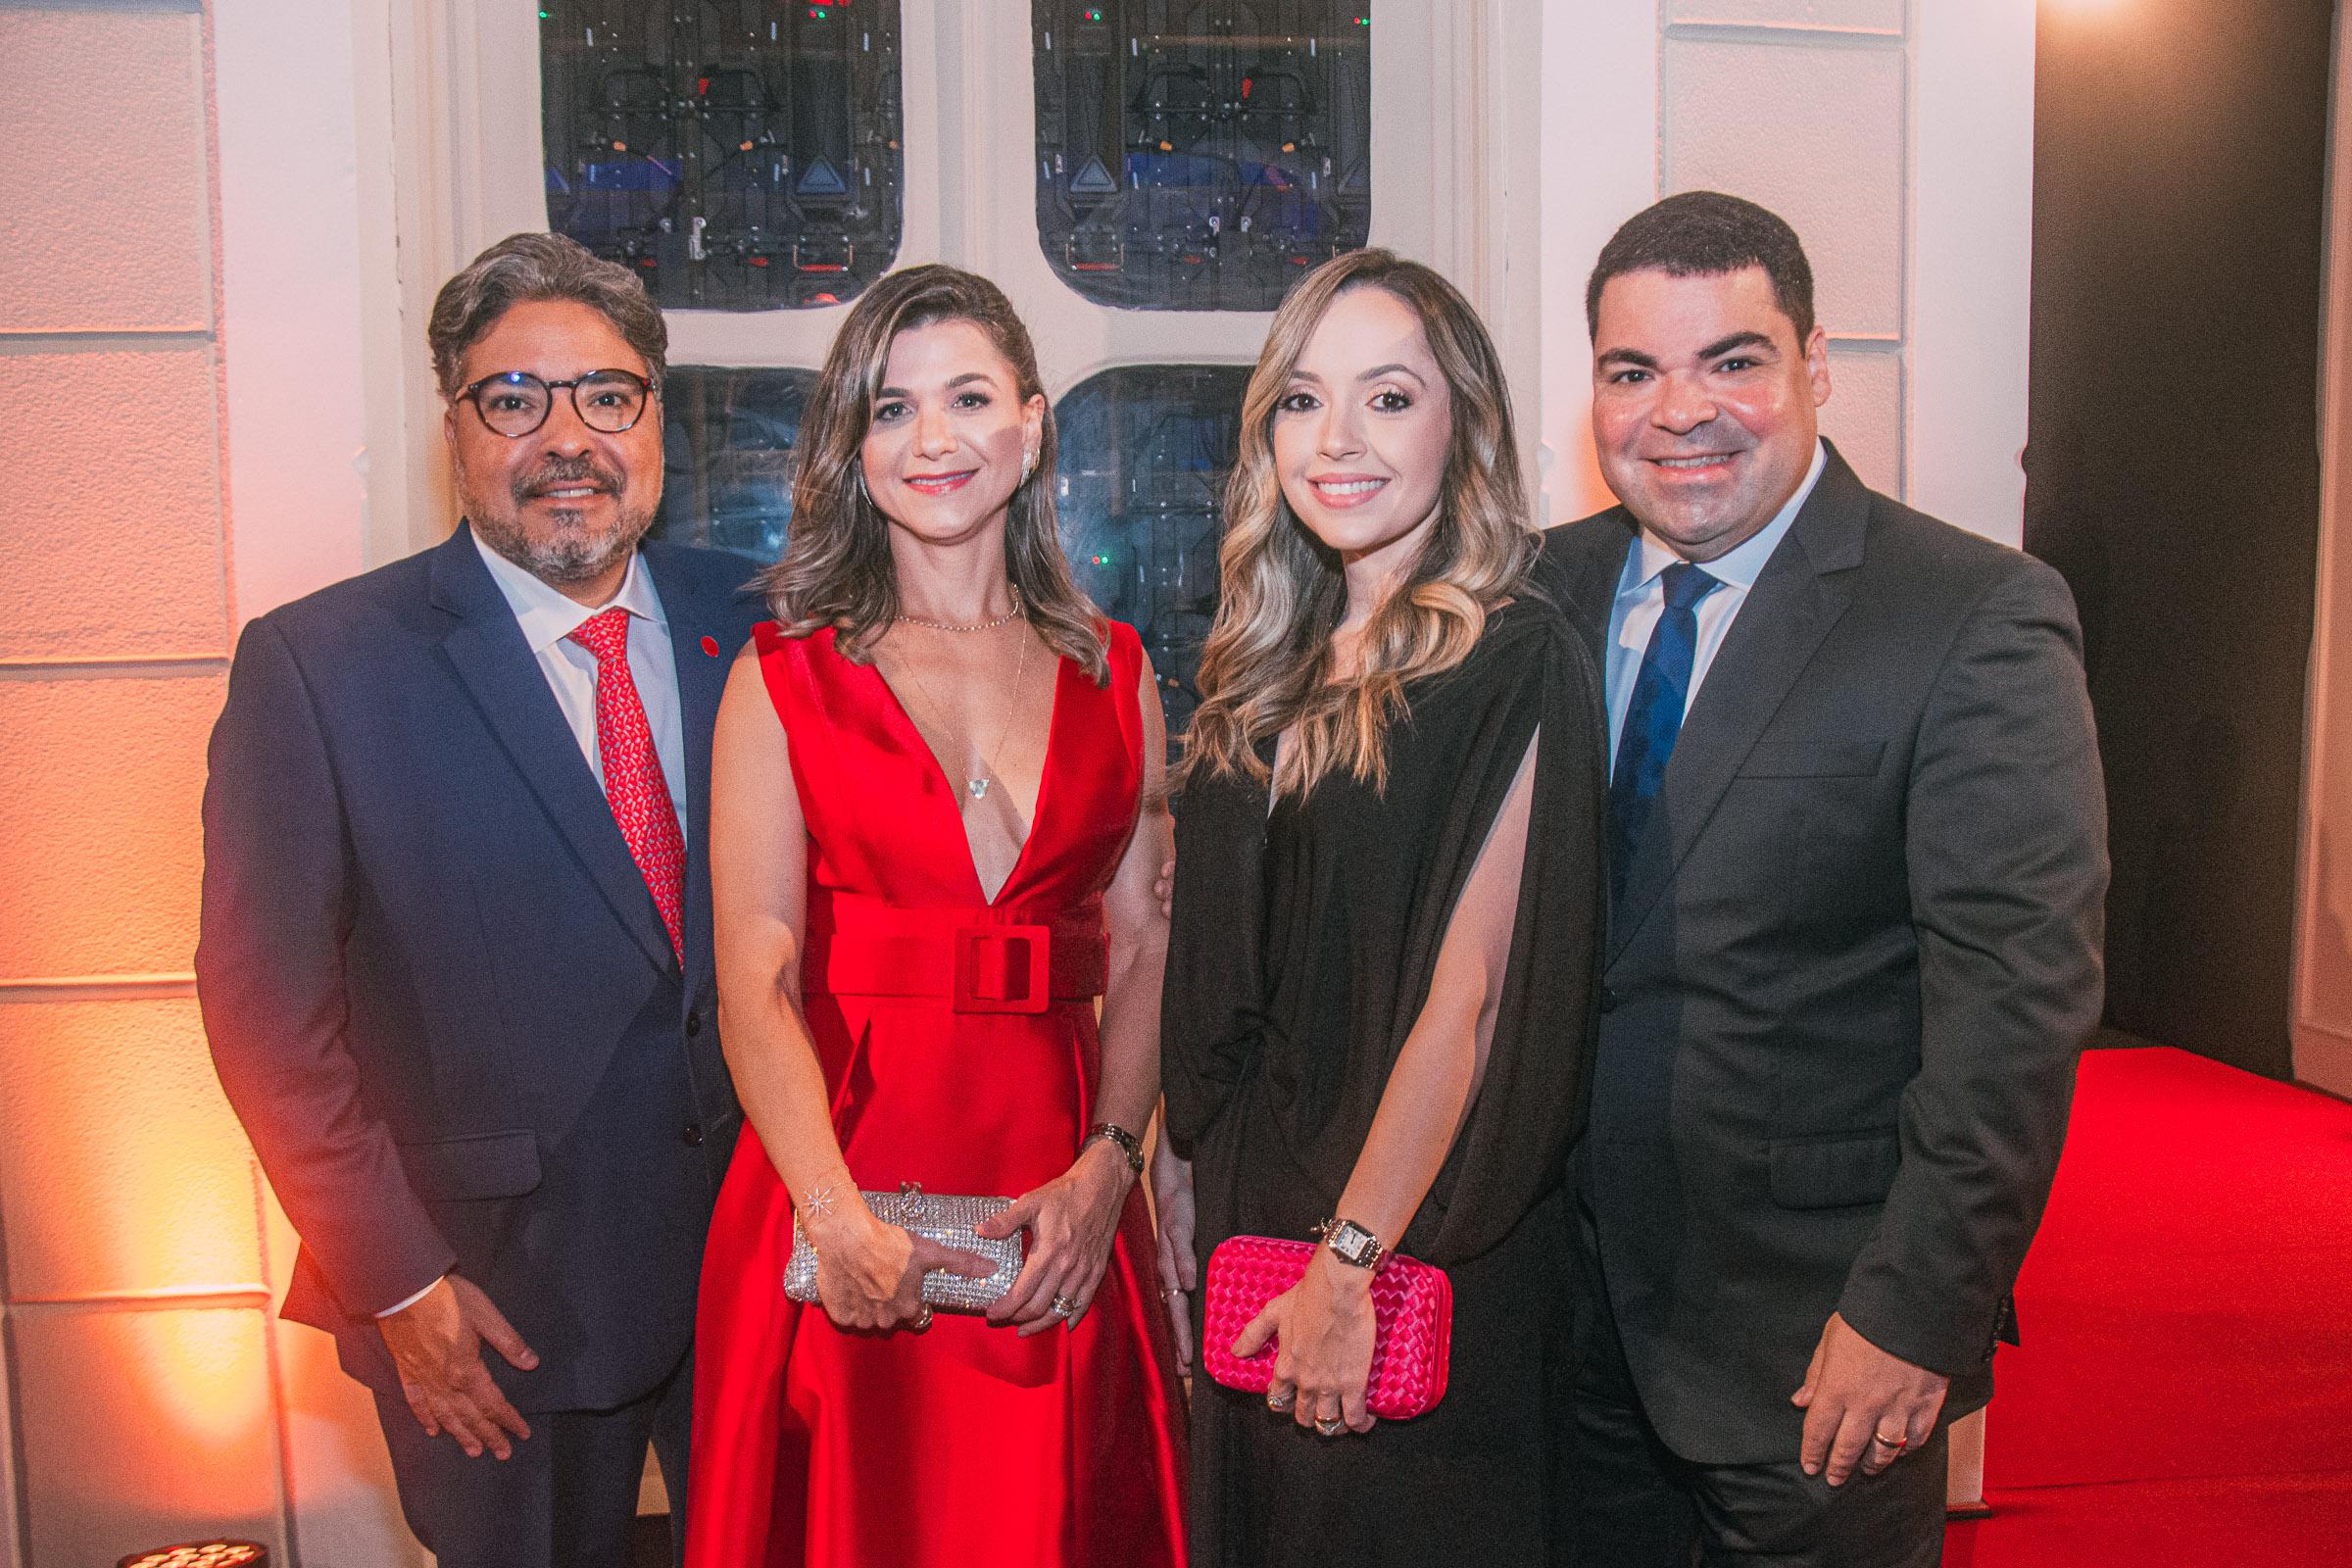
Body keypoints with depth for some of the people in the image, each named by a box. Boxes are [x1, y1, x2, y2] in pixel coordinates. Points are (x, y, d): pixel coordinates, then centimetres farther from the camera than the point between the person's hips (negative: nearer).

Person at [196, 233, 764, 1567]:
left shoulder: (753, 629, -1)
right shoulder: (315, 666, -11)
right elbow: (270, 1006, -10)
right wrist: (396, 1283, -11)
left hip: (755, 1256, 3)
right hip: (499, 1299, -3)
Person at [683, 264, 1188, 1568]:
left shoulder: (1115, 673, 8)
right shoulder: (786, 677, 0)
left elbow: (1145, 953, 3)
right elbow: (756, 980, -7)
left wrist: (1105, 1168, -10)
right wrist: (840, 1219, -18)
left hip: (1061, 1207, 2)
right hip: (840, 1193, -2)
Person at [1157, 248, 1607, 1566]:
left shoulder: (1513, 664, -15)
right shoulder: (1276, 667, 6)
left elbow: (1473, 998, -20)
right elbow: (1226, 979, 9)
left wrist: (1351, 1260, -19)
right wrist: (1186, 1162, 6)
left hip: (1419, 1253, -7)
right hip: (1252, 1210, 7)